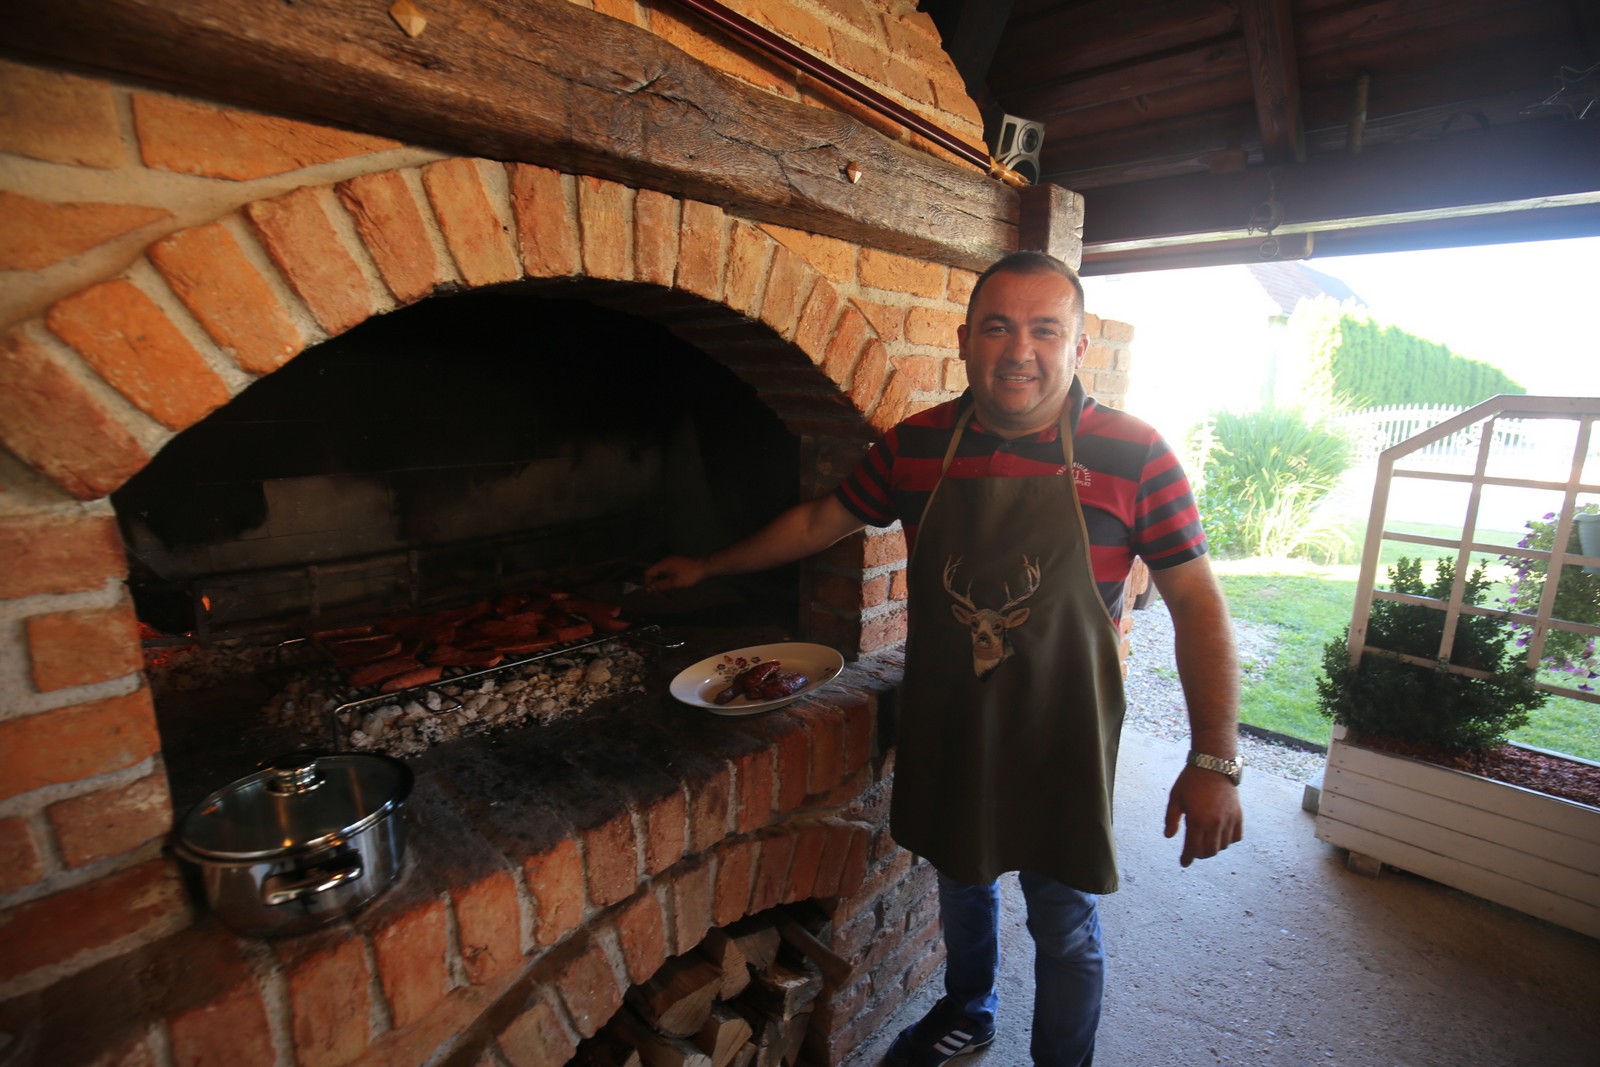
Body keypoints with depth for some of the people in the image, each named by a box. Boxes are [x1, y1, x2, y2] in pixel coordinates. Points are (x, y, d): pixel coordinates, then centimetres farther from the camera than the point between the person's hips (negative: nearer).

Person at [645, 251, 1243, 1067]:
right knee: (961, 883, 27)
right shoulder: (916, 446, -7)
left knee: (1063, 927, 17)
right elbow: (820, 521, 5)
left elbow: (1196, 604, -10)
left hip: (1061, 740, -3)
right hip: (945, 727, 3)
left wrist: (1213, 762, -14)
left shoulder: (1133, 457, -14)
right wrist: (709, 567, 12)